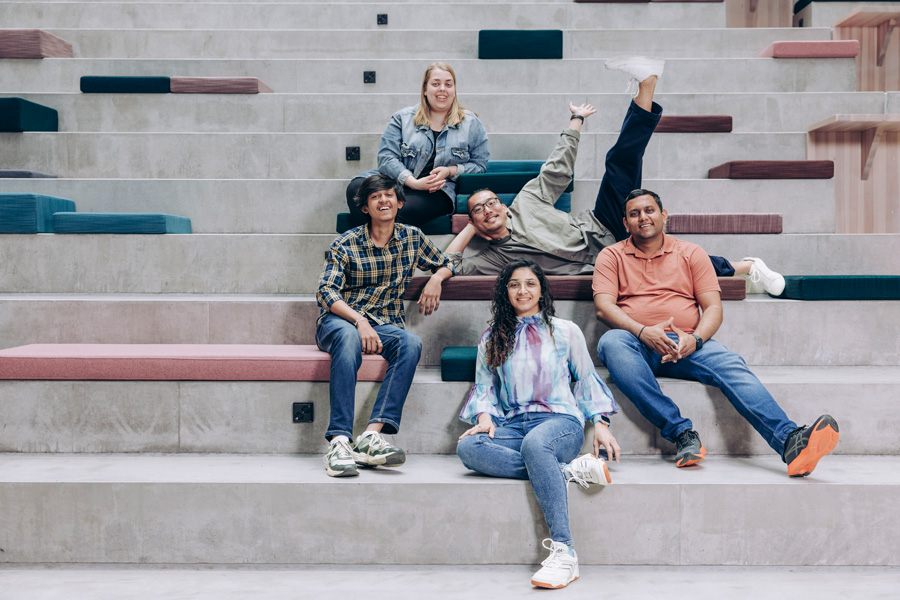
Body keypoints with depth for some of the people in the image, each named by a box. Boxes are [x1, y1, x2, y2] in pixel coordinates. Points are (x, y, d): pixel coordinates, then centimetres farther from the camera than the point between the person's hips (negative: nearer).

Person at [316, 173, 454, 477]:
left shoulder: (412, 238, 10)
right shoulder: (346, 244, -1)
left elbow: (445, 263, 26)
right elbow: (326, 291, -11)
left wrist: (436, 278, 1)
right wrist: (359, 321, -28)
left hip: (386, 324, 3)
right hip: (339, 319, -3)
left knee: (411, 343, -33)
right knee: (349, 338, -40)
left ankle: (373, 435, -43)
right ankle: (340, 442, -47)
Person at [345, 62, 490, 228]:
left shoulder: (471, 124, 14)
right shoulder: (402, 118, 13)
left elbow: (479, 165, 11)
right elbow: (387, 157, 1)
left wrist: (450, 171, -9)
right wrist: (414, 182, -15)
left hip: (439, 191, -2)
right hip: (398, 182, 2)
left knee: (399, 211, -37)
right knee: (356, 188, -30)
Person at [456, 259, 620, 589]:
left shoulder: (565, 331, 14)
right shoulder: (492, 339, 20)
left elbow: (587, 379, 17)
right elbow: (484, 386, 20)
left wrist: (599, 423, 5)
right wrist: (485, 417, -1)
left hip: (560, 420, -3)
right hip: (512, 425, 3)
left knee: (535, 443, -41)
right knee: (467, 447, -32)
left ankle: (564, 552, -43)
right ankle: (569, 470, -32)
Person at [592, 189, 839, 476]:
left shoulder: (691, 253, 18)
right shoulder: (612, 256, 13)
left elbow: (713, 307, 9)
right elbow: (603, 307, -2)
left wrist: (695, 339, -13)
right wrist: (642, 331, -20)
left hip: (686, 346, 2)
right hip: (637, 344, -1)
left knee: (731, 365, -28)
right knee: (611, 342, -35)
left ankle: (791, 443, -46)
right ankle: (681, 433, -38)